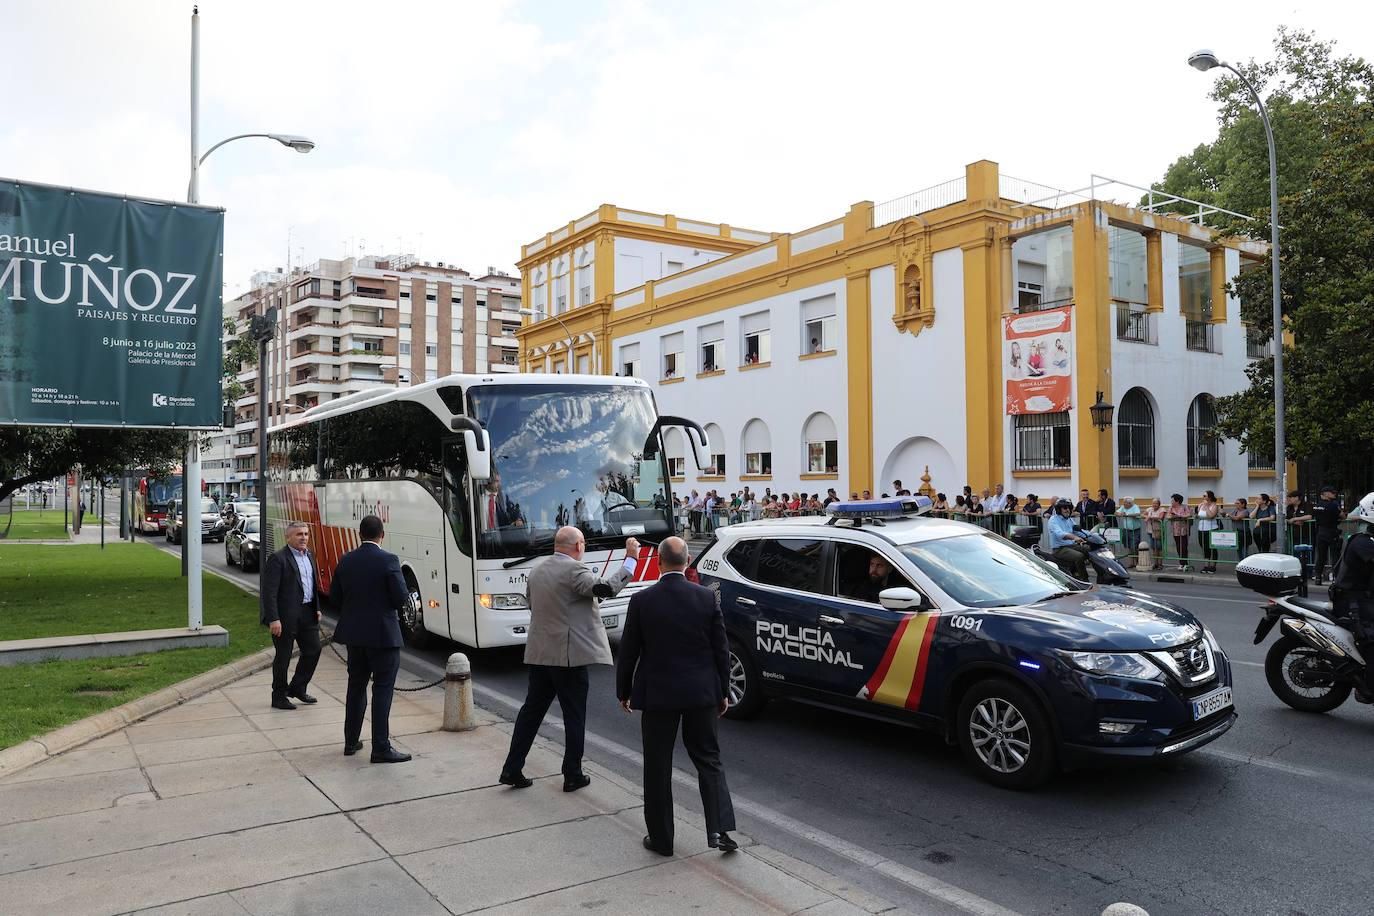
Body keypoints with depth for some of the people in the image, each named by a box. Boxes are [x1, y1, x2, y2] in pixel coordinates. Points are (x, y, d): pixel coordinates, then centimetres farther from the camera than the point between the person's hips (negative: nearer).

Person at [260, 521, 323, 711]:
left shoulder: (309, 555, 11)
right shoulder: (278, 559, -14)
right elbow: (269, 592, -18)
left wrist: (317, 609, 16)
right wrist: (273, 619, -22)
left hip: (307, 613, 8)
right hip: (286, 616, -8)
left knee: (313, 650, 13)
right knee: (283, 656, 4)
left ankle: (297, 688, 30)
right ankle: (279, 697, 18)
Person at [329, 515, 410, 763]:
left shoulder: (345, 561, 3)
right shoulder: (388, 560, -14)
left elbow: (334, 599, 8)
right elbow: (401, 598, -16)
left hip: (353, 633, 6)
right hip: (383, 635, -6)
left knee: (356, 686, 18)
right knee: (382, 689, 0)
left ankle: (351, 741, 26)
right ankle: (381, 749, 1)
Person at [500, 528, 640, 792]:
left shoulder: (537, 569, 10)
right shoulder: (573, 570, -16)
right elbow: (606, 588, -28)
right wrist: (631, 559, -22)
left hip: (538, 653, 7)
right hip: (569, 655, -7)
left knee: (531, 710, 14)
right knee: (574, 717, 5)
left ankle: (512, 770, 15)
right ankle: (572, 776, 12)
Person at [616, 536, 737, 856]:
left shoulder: (642, 601, -10)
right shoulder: (708, 597, -6)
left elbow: (628, 652, -3)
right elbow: (721, 649, 0)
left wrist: (623, 692, 10)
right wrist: (723, 691, 11)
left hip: (657, 695, -1)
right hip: (701, 694, 2)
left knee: (658, 768, 11)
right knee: (708, 759, 15)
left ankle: (661, 838, 19)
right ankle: (719, 829, 4)